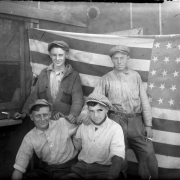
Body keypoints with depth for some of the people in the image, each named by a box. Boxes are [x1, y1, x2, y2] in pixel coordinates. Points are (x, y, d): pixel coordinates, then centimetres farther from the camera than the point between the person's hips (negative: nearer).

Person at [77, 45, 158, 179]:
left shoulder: (135, 76, 11)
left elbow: (144, 101, 9)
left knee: (148, 155, 0)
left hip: (136, 120, 2)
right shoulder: (106, 79, 6)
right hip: (117, 121, -1)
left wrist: (148, 124, 4)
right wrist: (85, 112, -24)